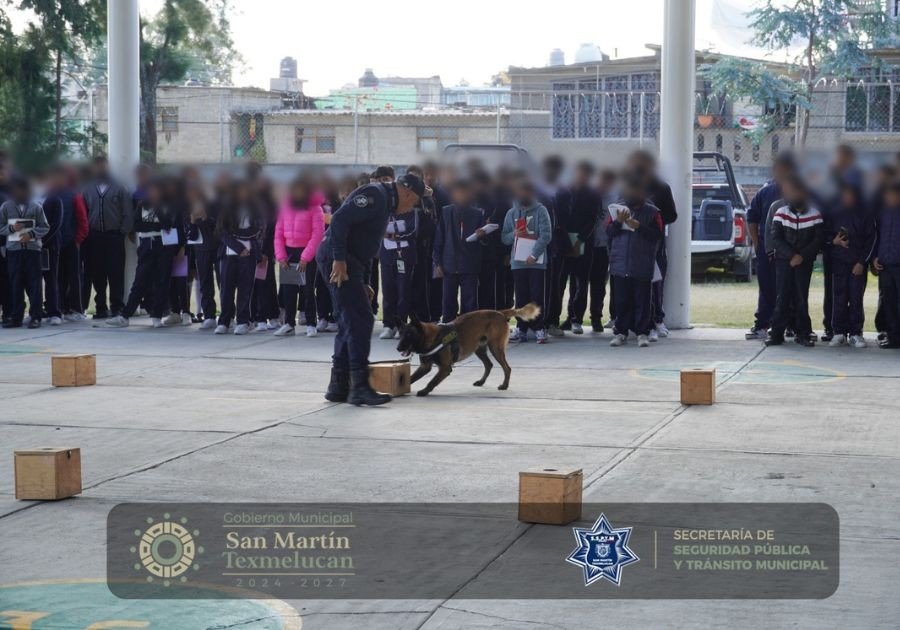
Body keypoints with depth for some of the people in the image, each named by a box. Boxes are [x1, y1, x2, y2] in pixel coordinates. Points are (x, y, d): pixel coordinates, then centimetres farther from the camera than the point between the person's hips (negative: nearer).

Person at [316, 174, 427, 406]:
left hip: (348, 262, 11)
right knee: (361, 319, -14)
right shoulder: (375, 194, -10)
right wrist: (339, 259, -25)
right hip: (337, 259, -11)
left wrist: (363, 283, 22)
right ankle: (359, 386, -16)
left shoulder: (386, 204, 23)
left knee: (350, 323, 12)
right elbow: (340, 219, -22)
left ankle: (338, 386, 16)